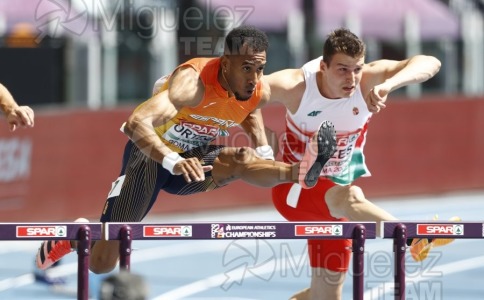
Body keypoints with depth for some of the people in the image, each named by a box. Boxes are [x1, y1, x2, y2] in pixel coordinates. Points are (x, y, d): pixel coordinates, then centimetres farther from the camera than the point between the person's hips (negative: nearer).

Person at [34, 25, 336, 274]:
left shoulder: (260, 92, -13)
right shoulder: (194, 81, -34)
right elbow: (136, 123, -48)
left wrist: (264, 151, -2)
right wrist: (174, 162, -62)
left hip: (194, 156, 4)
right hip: (151, 154, -4)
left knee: (241, 160, -31)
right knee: (101, 263, -3)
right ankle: (72, 237, 29)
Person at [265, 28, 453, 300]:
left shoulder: (369, 79, -18)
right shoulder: (296, 87, -22)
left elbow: (430, 64, -31)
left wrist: (389, 84, -49)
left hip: (335, 197, 5)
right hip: (294, 189, -4)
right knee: (348, 198, -39)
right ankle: (418, 237, -62)